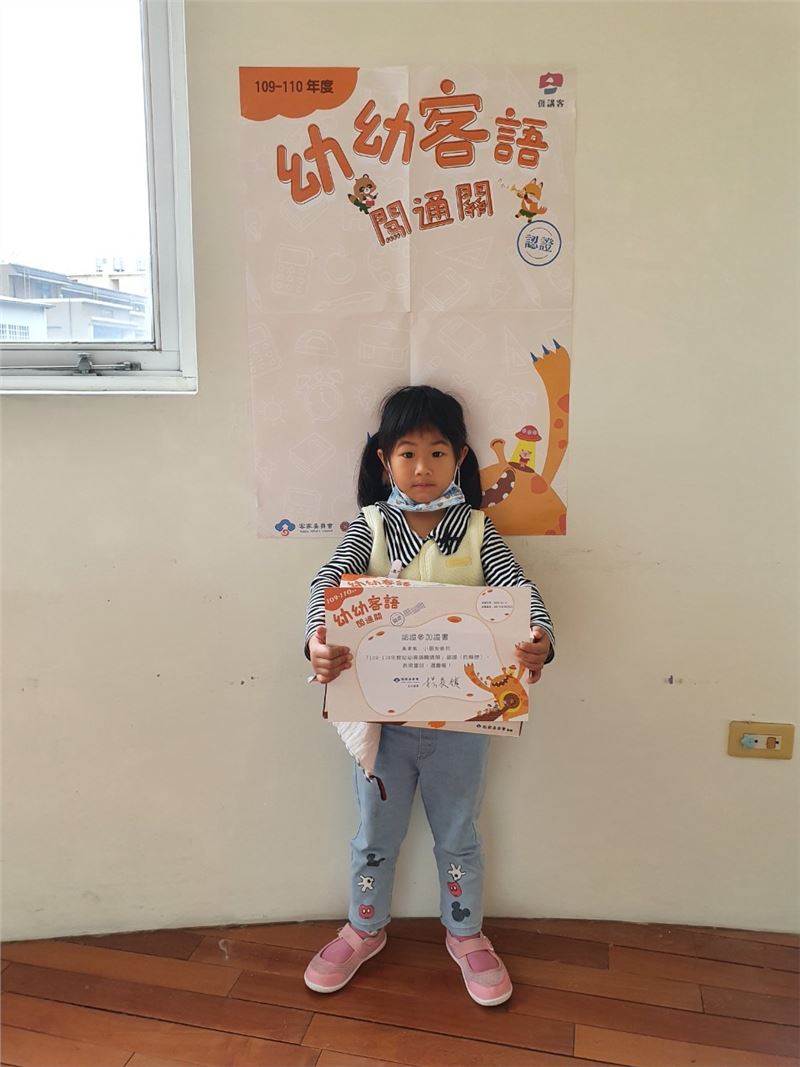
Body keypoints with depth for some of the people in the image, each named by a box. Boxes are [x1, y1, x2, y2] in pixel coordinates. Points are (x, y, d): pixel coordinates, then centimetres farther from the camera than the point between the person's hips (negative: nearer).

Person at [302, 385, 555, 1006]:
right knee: (376, 834, 21)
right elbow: (328, 582, -19)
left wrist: (540, 641, -38)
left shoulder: (477, 531, -6)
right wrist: (317, 639, -40)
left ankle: (466, 934, 46)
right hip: (382, 714, 0)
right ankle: (365, 929, 47)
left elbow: (521, 592, -16)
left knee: (458, 834, 21)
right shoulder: (370, 527, -6)